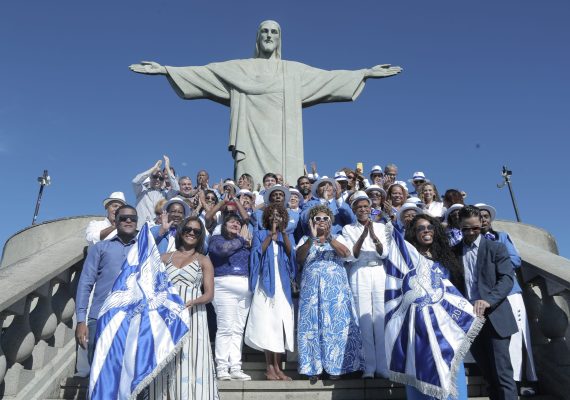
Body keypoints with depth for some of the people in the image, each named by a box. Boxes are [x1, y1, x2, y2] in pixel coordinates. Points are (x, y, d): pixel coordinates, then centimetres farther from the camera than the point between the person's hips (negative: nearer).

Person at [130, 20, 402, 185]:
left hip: (283, 146, 1)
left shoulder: (295, 70, 19)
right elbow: (201, 72, 10)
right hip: (252, 143, -1)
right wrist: (165, 69, 1)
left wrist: (366, 73, 10)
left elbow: (330, 78, 16)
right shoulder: (239, 68, 15)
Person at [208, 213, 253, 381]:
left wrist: (249, 243, 6)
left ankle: (235, 368, 6)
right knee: (225, 328, -9)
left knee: (238, 330, 4)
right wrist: (241, 241, 2)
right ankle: (221, 368, -4)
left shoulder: (244, 242, 26)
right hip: (225, 285, -5)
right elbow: (223, 249, -12)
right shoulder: (217, 239, 10)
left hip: (245, 288, 5)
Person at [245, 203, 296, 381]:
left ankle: (277, 367, 4)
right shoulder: (260, 234, 10)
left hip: (282, 285, 2)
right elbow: (258, 252, -6)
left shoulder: (288, 236, 14)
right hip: (265, 283, -2)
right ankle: (270, 367, -1)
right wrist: (271, 234, -12)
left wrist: (283, 232, -13)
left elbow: (291, 254, -3)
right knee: (266, 323, -7)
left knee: (280, 323, -1)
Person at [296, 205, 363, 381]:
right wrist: (312, 238, -20)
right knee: (313, 325, -1)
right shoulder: (306, 240, 12)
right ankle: (314, 367, 6)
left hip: (335, 288, 0)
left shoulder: (337, 239, 11)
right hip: (312, 287, 0)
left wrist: (329, 237, -23)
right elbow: (299, 257, -8)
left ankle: (335, 366, 5)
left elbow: (346, 253, -10)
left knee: (336, 324, -3)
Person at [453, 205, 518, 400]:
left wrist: (488, 300, -25)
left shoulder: (496, 248, 2)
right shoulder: (454, 252, 10)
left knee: (502, 373, -5)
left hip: (494, 318, -3)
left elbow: (507, 279, -9)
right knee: (488, 374, 11)